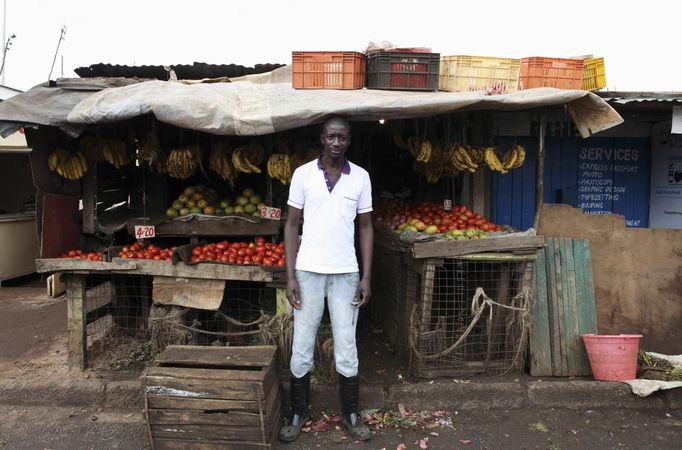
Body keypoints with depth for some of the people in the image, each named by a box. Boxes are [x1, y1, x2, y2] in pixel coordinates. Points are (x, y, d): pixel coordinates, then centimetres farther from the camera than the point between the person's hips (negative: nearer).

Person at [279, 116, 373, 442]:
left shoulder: (360, 176, 2)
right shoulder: (303, 174, -1)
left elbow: (365, 227, 5)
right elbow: (292, 225, 1)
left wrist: (366, 277, -1)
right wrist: (290, 275, -5)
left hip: (346, 273, 1)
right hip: (308, 271, 0)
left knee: (346, 345, 9)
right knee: (302, 345, 8)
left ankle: (351, 415, 26)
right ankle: (298, 414, 26)